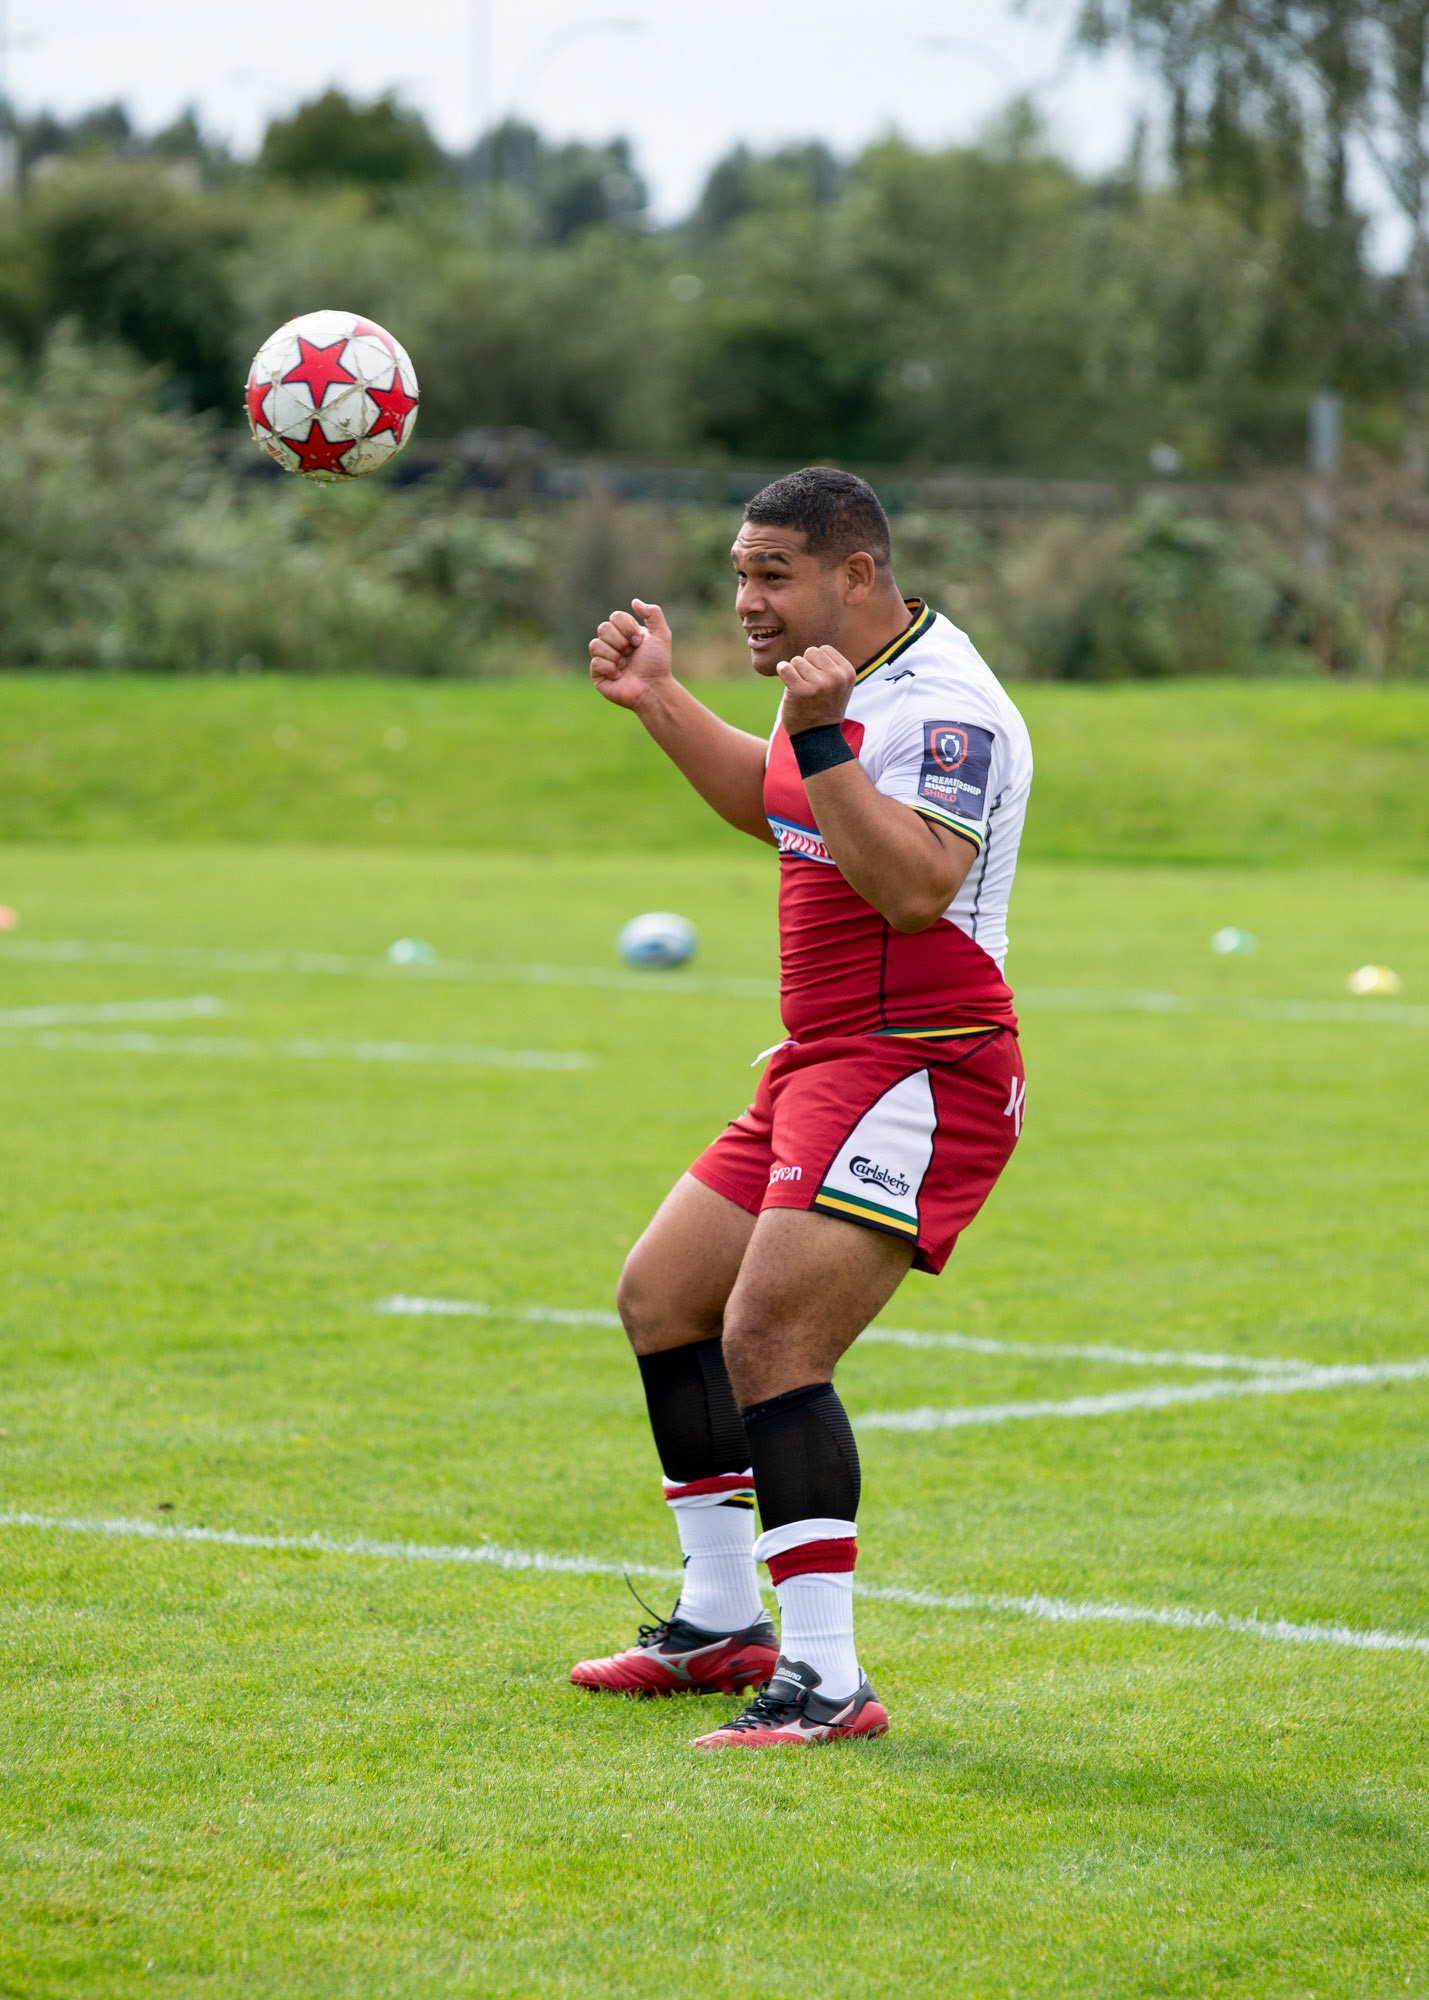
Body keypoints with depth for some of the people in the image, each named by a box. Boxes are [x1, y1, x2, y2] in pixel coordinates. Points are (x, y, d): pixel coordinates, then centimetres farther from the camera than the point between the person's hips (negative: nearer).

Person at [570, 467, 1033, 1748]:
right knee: (661, 1299, 17)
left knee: (772, 1345, -22)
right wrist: (659, 701, 24)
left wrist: (822, 743, -34)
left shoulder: (944, 709, -18)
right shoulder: (845, 680, 12)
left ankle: (827, 1681, -20)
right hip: (821, 1066, 11)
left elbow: (915, 887, -32)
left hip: (917, 1071, -11)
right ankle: (724, 1623, 28)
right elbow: (771, 803, 33)